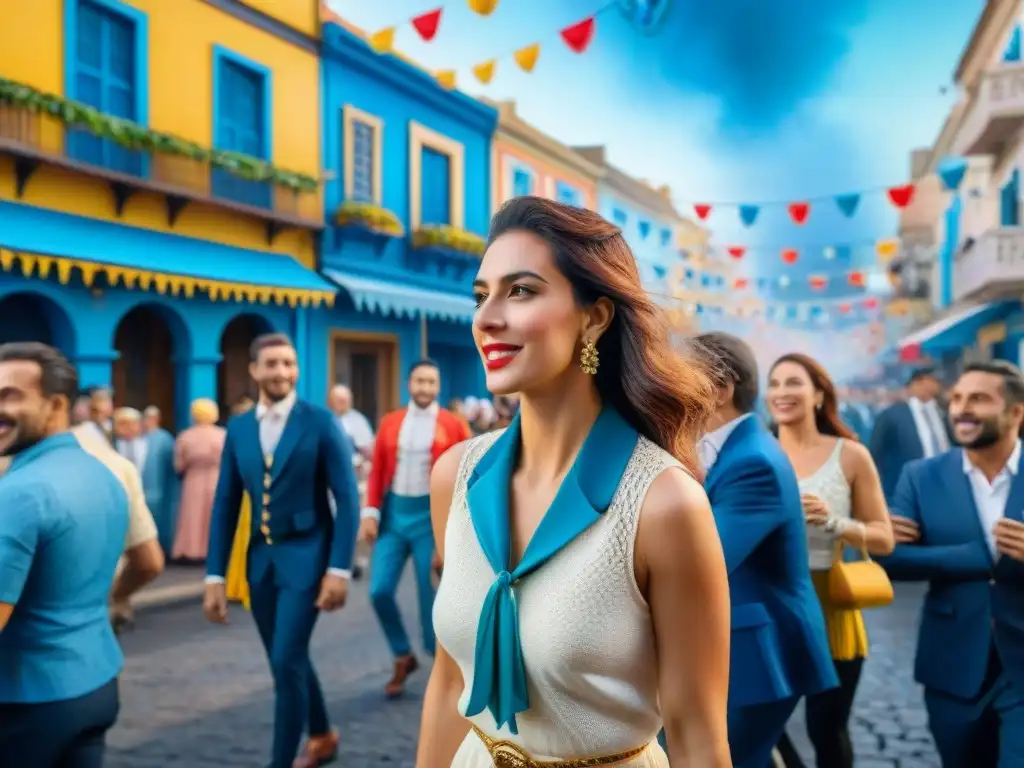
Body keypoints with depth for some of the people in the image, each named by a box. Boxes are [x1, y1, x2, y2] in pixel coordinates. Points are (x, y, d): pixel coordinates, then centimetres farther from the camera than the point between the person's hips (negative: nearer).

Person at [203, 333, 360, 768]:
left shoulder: (319, 422, -7)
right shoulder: (238, 429, 5)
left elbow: (347, 499, -9)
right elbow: (225, 505, 7)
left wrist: (339, 569, -15)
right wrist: (215, 576, 3)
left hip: (305, 556, -5)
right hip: (261, 560, 5)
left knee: (287, 662, -9)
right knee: (288, 660, 16)